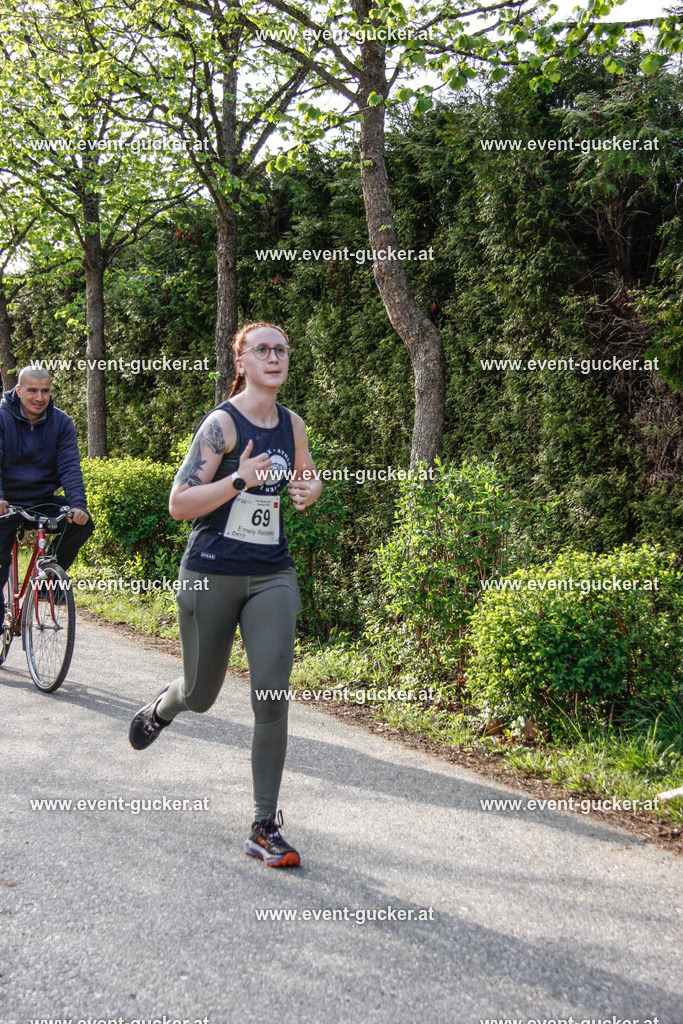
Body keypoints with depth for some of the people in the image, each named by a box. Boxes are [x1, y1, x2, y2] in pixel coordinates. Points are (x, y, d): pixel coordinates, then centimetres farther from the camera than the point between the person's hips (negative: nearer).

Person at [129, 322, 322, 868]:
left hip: (272, 576, 4)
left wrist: (309, 490, 1)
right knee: (201, 695, 12)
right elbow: (179, 503, -15)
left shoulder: (292, 424, 5)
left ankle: (265, 828, 3)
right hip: (212, 575, -3)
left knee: (272, 698, -7)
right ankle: (161, 708, 51)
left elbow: (309, 474, 25)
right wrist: (239, 480, -28)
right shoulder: (222, 423, -12)